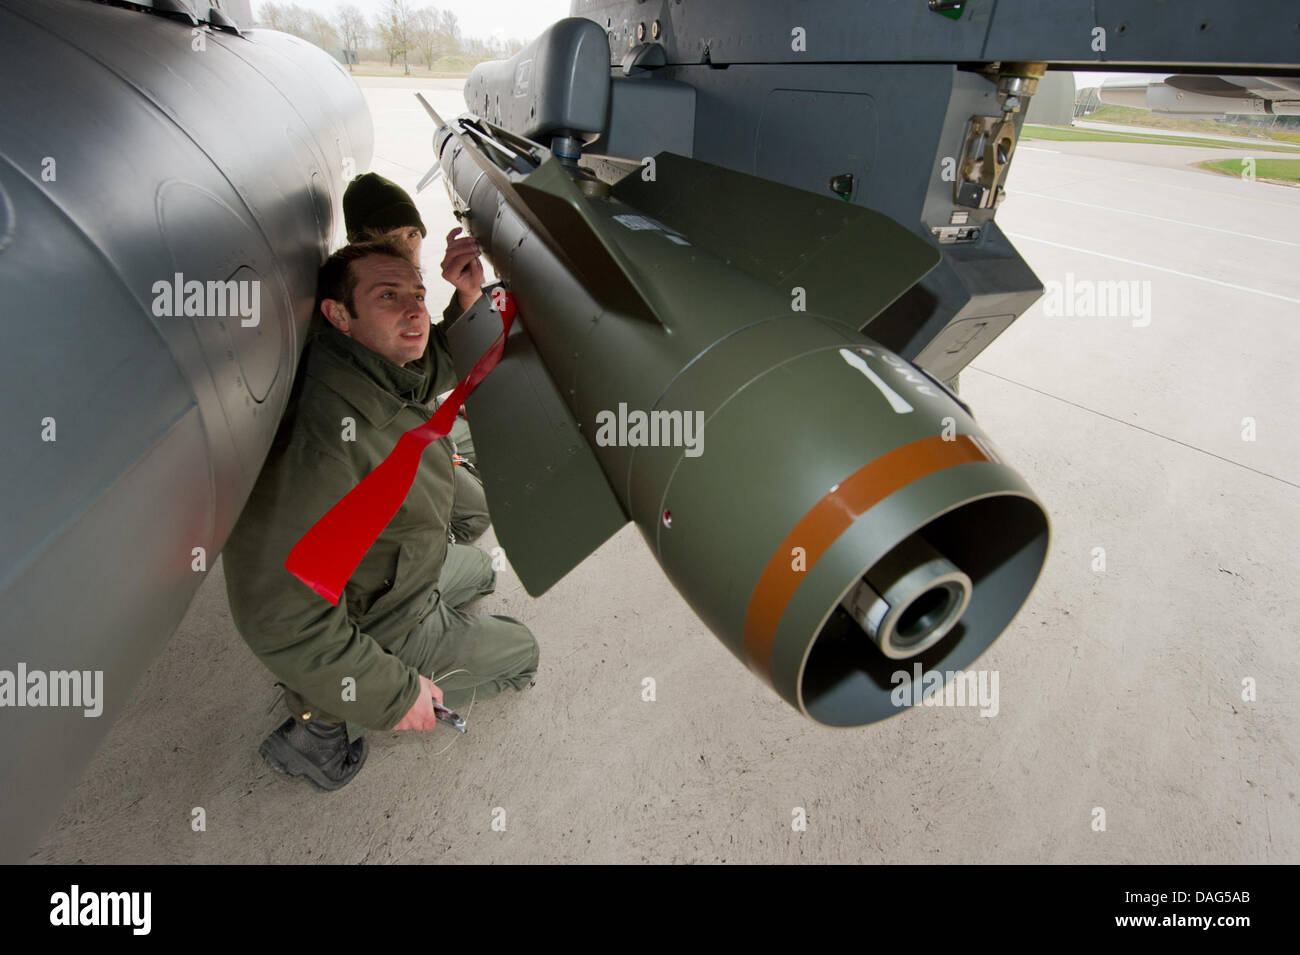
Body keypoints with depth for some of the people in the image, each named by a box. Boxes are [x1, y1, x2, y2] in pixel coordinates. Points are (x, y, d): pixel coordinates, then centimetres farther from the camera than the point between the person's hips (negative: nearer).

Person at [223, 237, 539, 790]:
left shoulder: (393, 376, -12)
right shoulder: (323, 434, -39)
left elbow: (447, 369, 12)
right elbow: (278, 618, -35)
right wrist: (393, 694, -25)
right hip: (380, 628, -8)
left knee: (477, 571, 33)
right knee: (519, 654, 10)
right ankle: (335, 723, 6)